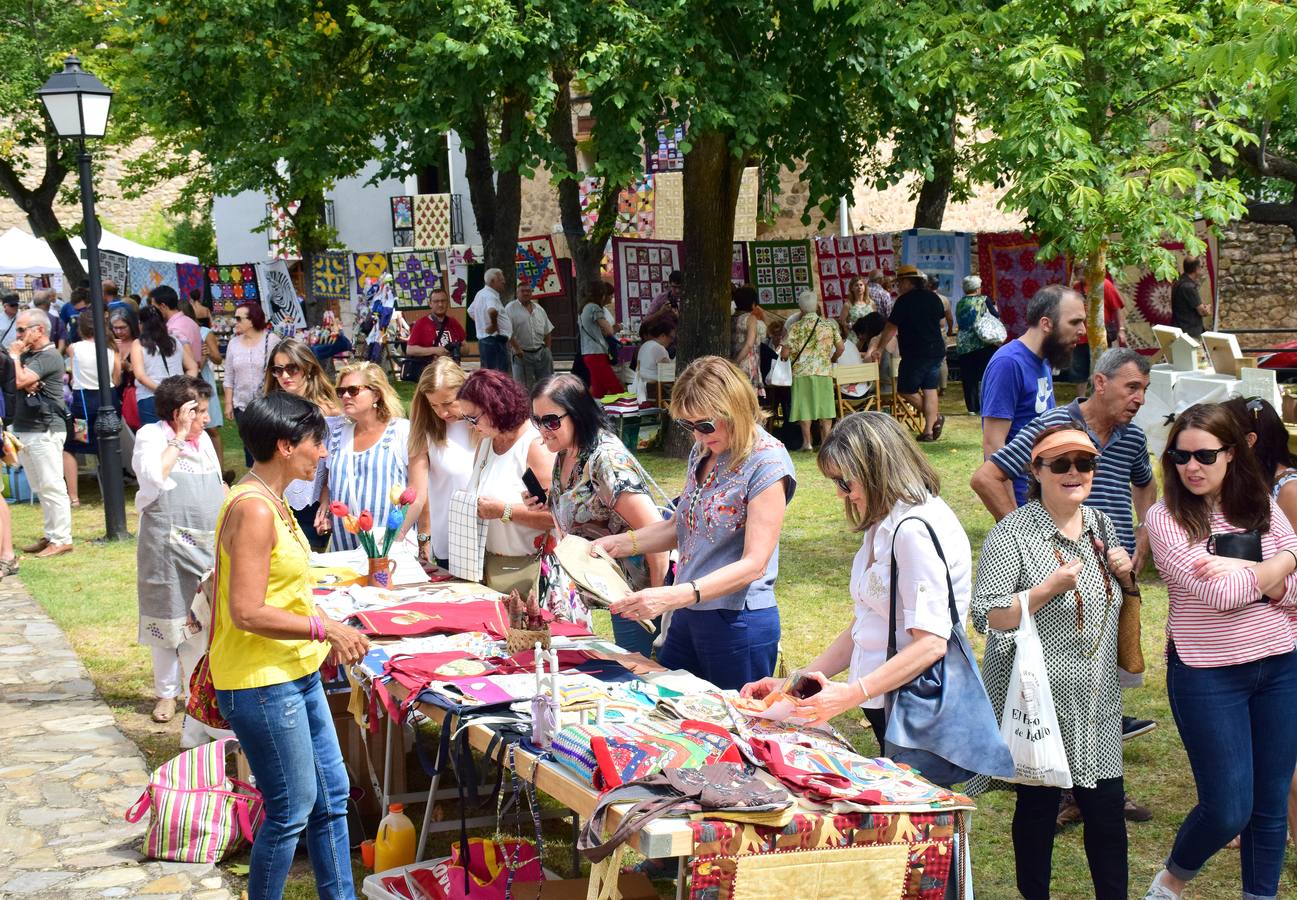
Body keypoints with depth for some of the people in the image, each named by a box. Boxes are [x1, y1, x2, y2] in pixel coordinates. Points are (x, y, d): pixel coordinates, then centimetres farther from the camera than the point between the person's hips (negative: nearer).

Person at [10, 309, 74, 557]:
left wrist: (15, 356, -6)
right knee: (40, 489, 12)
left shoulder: (48, 356, -11)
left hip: (44, 431, -9)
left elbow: (20, 380, -22)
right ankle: (51, 536, 18)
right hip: (24, 431, 9)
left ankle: (61, 539, -6)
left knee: (52, 486, -7)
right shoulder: (27, 355, 17)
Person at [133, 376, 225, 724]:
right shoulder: (151, 436, -8)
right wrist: (179, 436, -20)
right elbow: (154, 476, -26)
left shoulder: (202, 439, 13)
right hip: (168, 546, -6)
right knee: (168, 615, 4)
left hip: (208, 546, 6)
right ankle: (166, 692, 16)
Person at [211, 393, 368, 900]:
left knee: (331, 793, 15)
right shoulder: (253, 510, -21)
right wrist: (325, 628, -18)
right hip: (260, 684, -10)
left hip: (296, 675, 10)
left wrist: (324, 637, 9)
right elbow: (247, 612, -25)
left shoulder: (271, 503, 10)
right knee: (292, 812, 0)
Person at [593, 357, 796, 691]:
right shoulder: (702, 452, 7)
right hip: (687, 616, 8)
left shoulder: (767, 463, -18)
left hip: (739, 624, -8)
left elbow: (753, 565, -22)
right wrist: (619, 544, 1)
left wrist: (672, 596, -31)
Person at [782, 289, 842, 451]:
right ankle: (826, 440, 6)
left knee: (804, 407, 4)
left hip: (801, 372, -2)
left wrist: (785, 337, 12)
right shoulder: (829, 324, 2)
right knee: (825, 406, 8)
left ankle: (807, 442, 3)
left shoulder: (795, 327, -5)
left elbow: (784, 354, -7)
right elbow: (840, 348, 5)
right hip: (824, 371, 2)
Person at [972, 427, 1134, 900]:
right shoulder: (1011, 534, -13)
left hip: (1097, 703, 5)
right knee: (1038, 807, 8)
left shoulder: (1101, 525, 8)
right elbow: (985, 616, -16)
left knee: (1108, 810, 8)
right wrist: (1048, 589, -25)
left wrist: (1127, 573, 0)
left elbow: (1120, 597, 22)